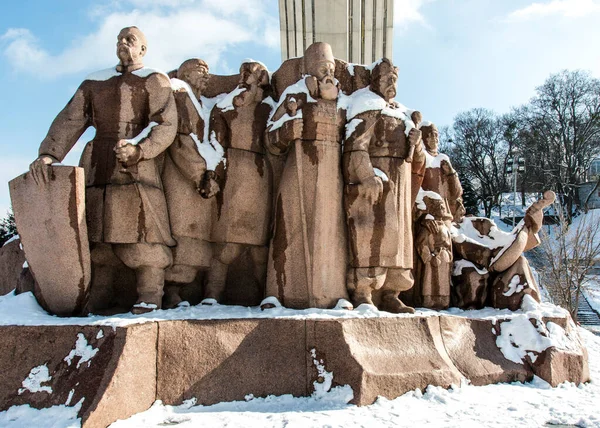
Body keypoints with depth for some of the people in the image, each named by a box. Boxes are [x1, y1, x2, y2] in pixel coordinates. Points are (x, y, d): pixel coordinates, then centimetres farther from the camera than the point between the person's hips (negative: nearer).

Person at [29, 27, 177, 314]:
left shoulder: (155, 81, 11)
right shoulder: (94, 82, 22)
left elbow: (166, 125, -4)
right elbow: (70, 120, 11)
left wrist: (138, 150, -22)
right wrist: (48, 154, -6)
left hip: (138, 165, -4)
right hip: (97, 164, 4)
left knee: (140, 228, -14)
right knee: (95, 230, -2)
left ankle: (150, 295, -10)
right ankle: (97, 298, 3)